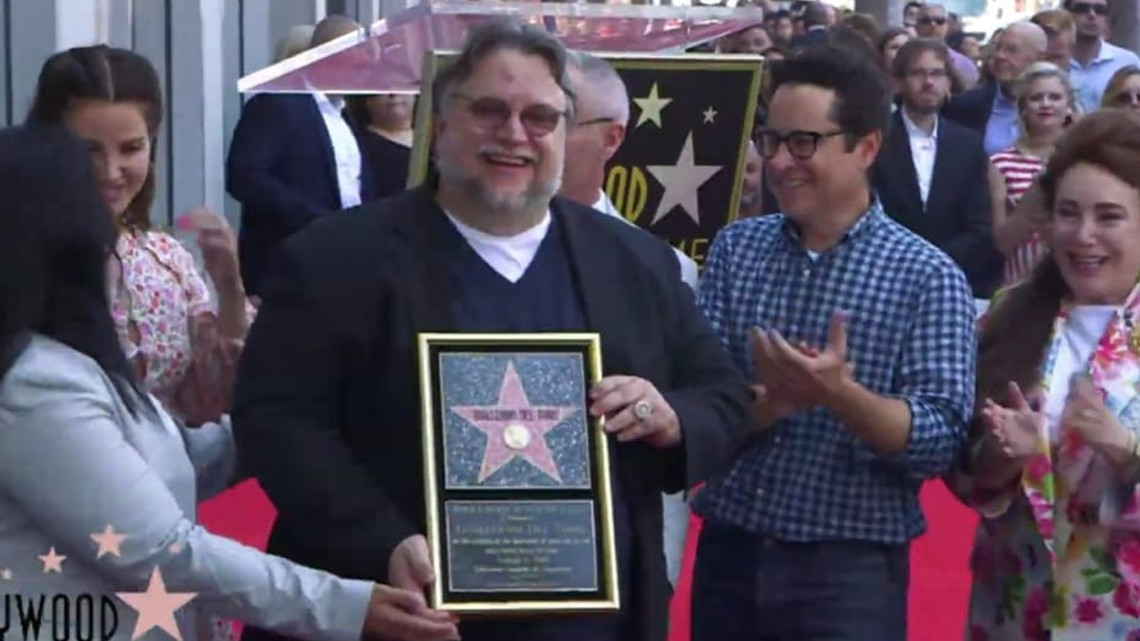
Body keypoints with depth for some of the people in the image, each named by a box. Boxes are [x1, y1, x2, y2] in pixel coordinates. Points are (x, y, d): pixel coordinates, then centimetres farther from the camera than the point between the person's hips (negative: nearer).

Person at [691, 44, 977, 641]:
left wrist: (838, 393, -27)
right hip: (728, 552, 3)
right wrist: (773, 400, -23)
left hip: (851, 570, -3)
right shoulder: (734, 248, 3)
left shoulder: (929, 277, -6)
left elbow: (940, 443, -13)